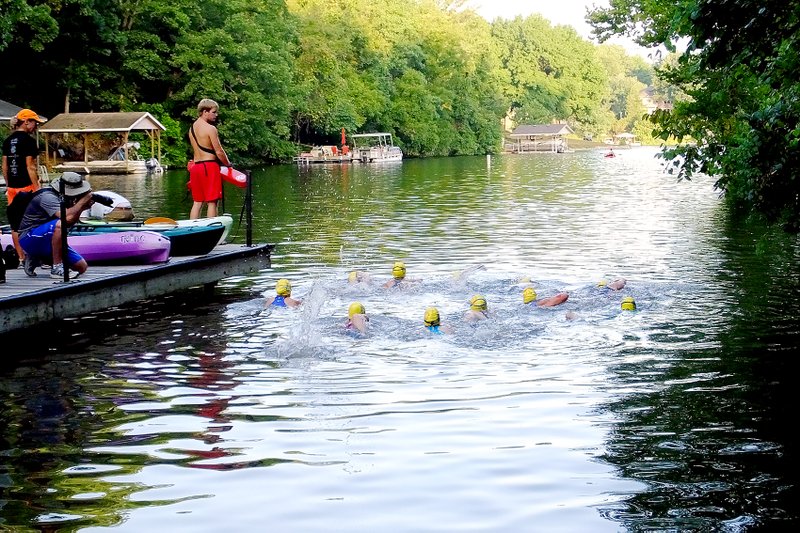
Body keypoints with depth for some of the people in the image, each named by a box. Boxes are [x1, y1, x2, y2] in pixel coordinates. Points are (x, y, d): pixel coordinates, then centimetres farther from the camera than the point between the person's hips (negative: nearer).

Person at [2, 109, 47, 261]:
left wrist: (8, 185, 18)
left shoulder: (8, 141, 10)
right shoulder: (28, 140, -12)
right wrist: (37, 187, -14)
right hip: (27, 186, -7)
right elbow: (30, 166, -16)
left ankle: (21, 257, 13)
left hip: (12, 187, 7)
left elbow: (4, 166, 12)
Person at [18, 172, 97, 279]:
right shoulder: (48, 196, -22)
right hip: (29, 238, -9)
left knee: (82, 267, 3)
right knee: (60, 225, -37)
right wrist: (82, 201, -25)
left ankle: (36, 259, 14)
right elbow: (67, 218, -36)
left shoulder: (62, 197, 5)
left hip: (48, 240, 9)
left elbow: (71, 221, 6)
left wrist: (82, 207, -10)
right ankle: (57, 268, -27)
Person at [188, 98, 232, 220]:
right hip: (209, 166, -8)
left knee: (197, 202, 11)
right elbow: (219, 152, -11)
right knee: (212, 202, -3)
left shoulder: (192, 128, 13)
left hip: (195, 165, 8)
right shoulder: (210, 128, -12)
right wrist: (228, 164, 3)